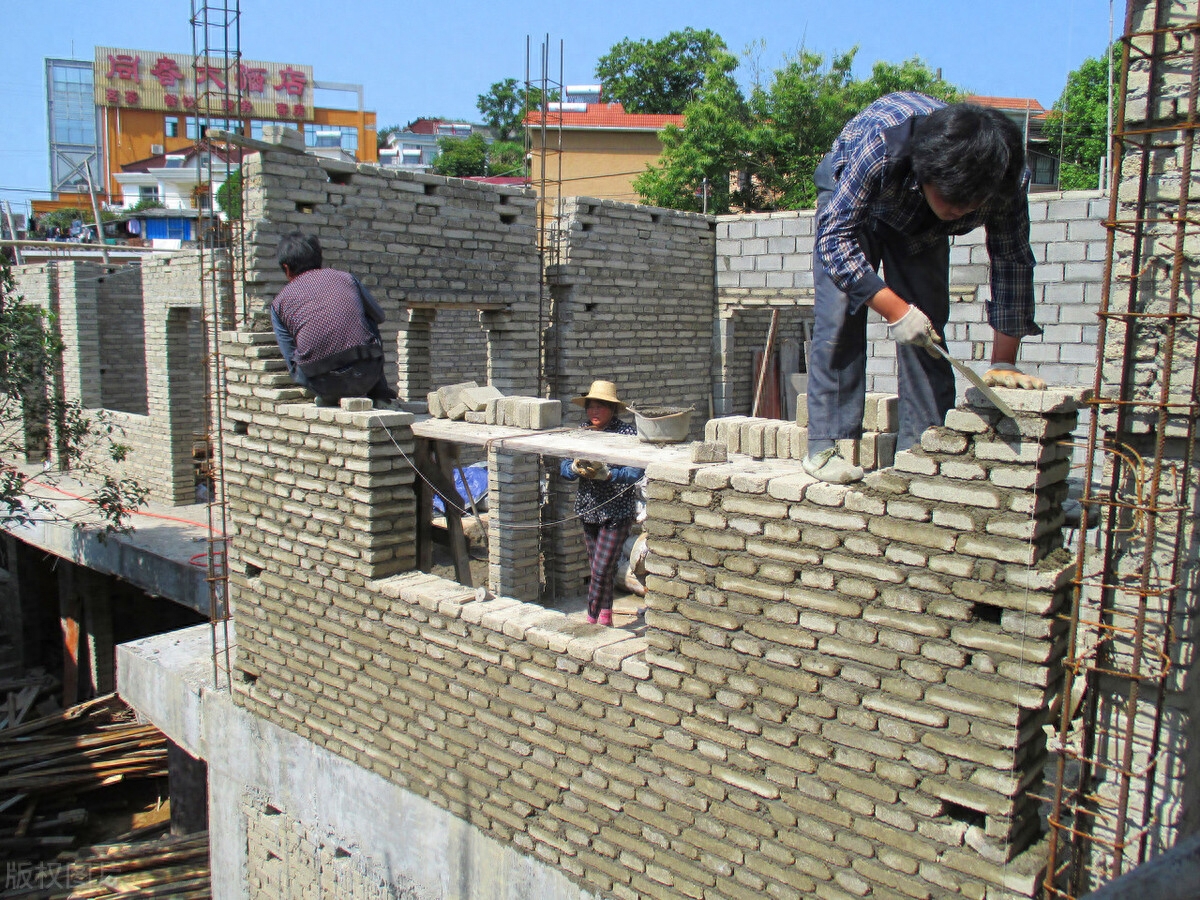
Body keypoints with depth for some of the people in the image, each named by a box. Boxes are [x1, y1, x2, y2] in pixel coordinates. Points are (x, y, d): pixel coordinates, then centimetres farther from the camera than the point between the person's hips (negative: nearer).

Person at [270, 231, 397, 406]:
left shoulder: (280, 302, 11)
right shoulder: (346, 278, 14)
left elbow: (293, 363, 10)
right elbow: (379, 316, 30)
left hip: (325, 384, -1)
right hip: (366, 377, 2)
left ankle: (327, 397, 16)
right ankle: (380, 394, 29)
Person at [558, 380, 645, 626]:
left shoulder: (626, 433, -10)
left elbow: (636, 471, -18)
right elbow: (563, 466, 2)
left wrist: (606, 474, -31)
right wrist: (575, 468, -20)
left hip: (617, 513, -5)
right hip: (588, 511, 5)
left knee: (601, 571, -8)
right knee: (598, 569, 15)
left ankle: (592, 622, 3)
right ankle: (605, 619, 29)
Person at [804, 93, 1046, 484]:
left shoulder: (1007, 182, -31)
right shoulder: (882, 143, -43)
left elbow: (1012, 264, -20)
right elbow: (836, 234, -36)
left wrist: (1003, 363, -20)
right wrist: (894, 309, -42)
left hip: (923, 226, 3)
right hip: (849, 197, -3)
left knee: (928, 328, -9)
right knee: (840, 316, -18)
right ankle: (825, 445, -14)